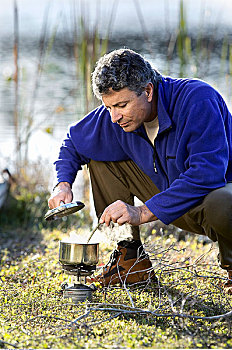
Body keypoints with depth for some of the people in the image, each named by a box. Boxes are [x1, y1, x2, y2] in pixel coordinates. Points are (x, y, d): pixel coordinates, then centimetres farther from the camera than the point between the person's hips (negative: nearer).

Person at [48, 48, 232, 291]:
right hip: (171, 194, 6)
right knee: (101, 157, -3)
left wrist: (143, 212, -36)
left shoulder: (198, 99, -27)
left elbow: (209, 173, -36)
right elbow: (74, 142, 10)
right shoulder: (117, 115, -8)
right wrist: (63, 184, -10)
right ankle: (130, 260, 1)